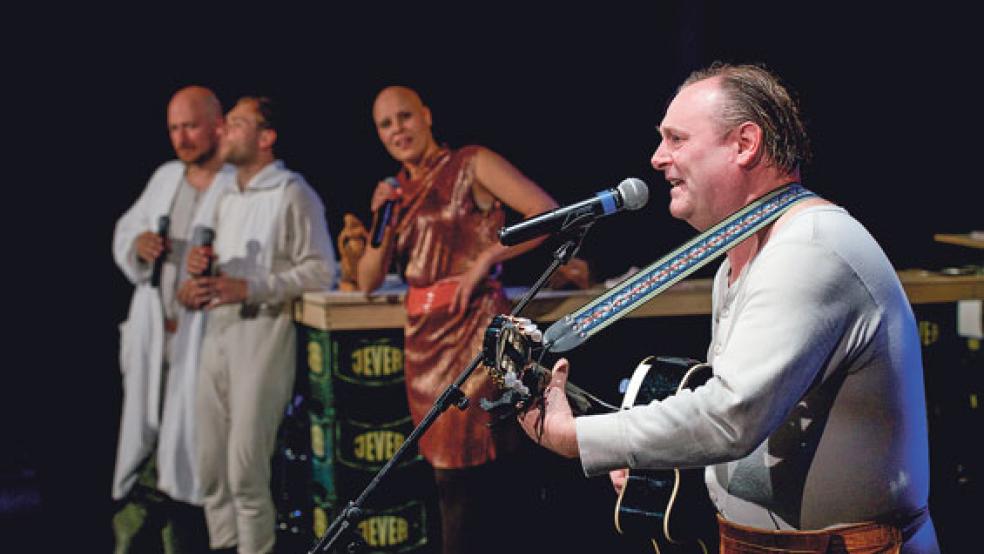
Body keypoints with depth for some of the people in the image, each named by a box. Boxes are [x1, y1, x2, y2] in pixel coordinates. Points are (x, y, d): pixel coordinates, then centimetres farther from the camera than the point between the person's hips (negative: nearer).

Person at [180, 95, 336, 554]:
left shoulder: (293, 193, -4)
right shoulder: (228, 198, 21)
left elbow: (320, 271, -10)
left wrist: (249, 289, -16)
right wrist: (200, 275, 1)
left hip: (264, 331, -7)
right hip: (218, 330, 7)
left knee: (245, 468, -8)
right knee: (211, 464, 7)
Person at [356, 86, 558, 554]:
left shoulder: (471, 164, -1)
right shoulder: (399, 191, 16)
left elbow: (550, 214, -11)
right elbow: (367, 281, 14)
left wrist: (486, 258, -14)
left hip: (473, 326, -7)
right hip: (424, 336, 7)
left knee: (461, 477, -9)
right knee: (449, 475, 9)